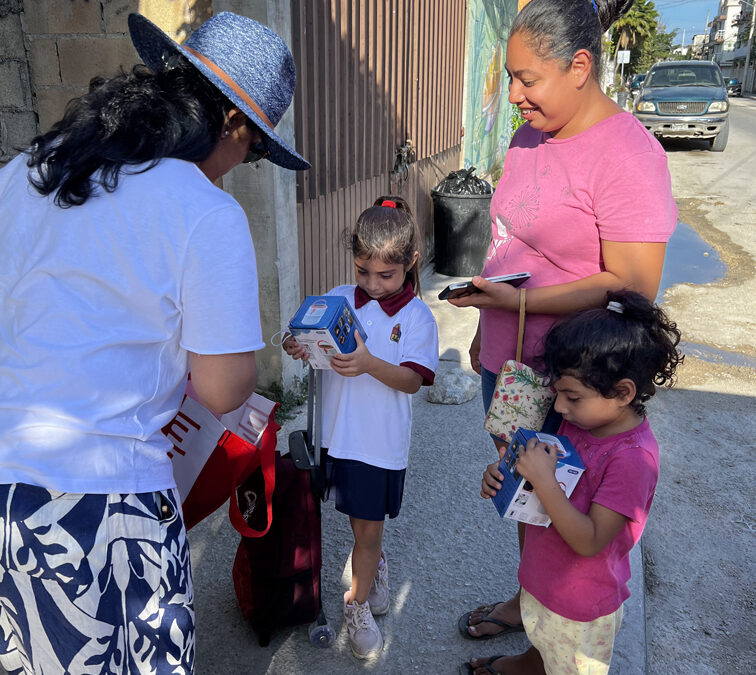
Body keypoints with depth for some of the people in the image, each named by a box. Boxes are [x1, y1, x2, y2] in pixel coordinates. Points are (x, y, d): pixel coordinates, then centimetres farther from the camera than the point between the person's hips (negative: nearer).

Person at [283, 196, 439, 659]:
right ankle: (376, 566, 48)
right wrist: (297, 345, -24)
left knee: (368, 526, 10)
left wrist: (369, 364, -33)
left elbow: (413, 380, -15)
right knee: (363, 522, 17)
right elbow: (306, 336, 1)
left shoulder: (416, 316, -9)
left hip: (382, 442, -2)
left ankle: (358, 604, 34)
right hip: (337, 432, 3)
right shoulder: (338, 299, 0)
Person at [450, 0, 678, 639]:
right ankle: (525, 601, 46)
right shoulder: (529, 137, 6)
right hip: (506, 360, 7)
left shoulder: (627, 154, -19)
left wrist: (516, 299, -26)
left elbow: (633, 287, -22)